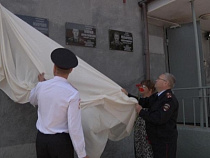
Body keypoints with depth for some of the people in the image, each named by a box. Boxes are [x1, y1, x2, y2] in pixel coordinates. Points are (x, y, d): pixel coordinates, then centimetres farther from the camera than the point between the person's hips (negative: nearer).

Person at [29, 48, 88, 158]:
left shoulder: (41, 86, -6)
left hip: (41, 138, 5)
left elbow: (33, 101, 19)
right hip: (61, 141, -4)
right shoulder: (72, 94, -21)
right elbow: (74, 127, -20)